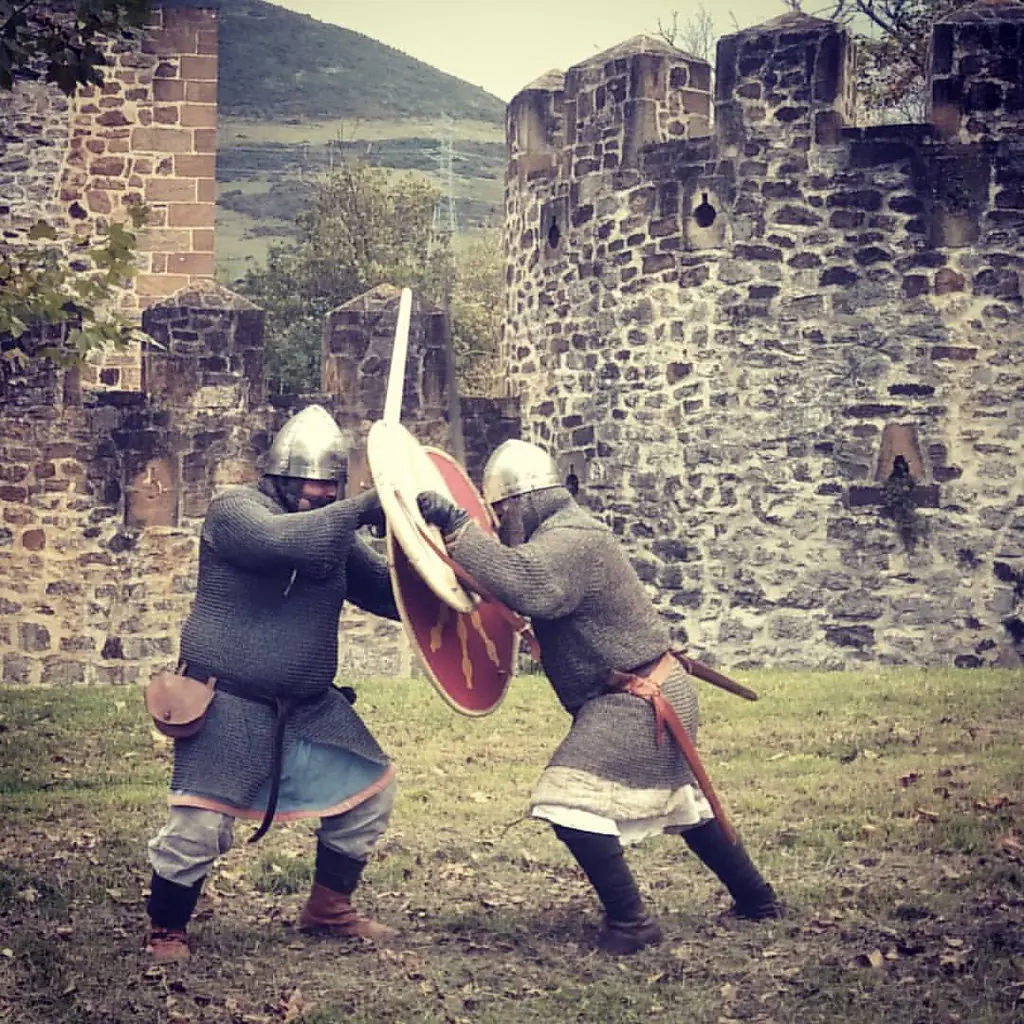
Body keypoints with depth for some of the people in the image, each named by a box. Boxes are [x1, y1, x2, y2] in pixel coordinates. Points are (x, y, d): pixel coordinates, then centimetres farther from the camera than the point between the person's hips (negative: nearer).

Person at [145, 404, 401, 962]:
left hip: (309, 705, 7)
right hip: (229, 706, -7)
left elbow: (392, 593, 6)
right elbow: (282, 540, -33)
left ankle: (329, 908, 28)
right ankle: (166, 929, 14)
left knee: (369, 789, 10)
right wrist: (363, 509, -32)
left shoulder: (335, 531, 8)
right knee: (199, 826, -11)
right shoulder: (233, 510, -12)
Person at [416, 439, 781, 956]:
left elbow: (521, 583, -40)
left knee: (571, 799, -15)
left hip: (636, 700, -11)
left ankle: (630, 923, -9)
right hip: (655, 695, 11)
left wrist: (456, 527, -40)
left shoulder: (571, 543, -21)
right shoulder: (564, 534, 13)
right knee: (683, 801, 24)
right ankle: (756, 899, 38)